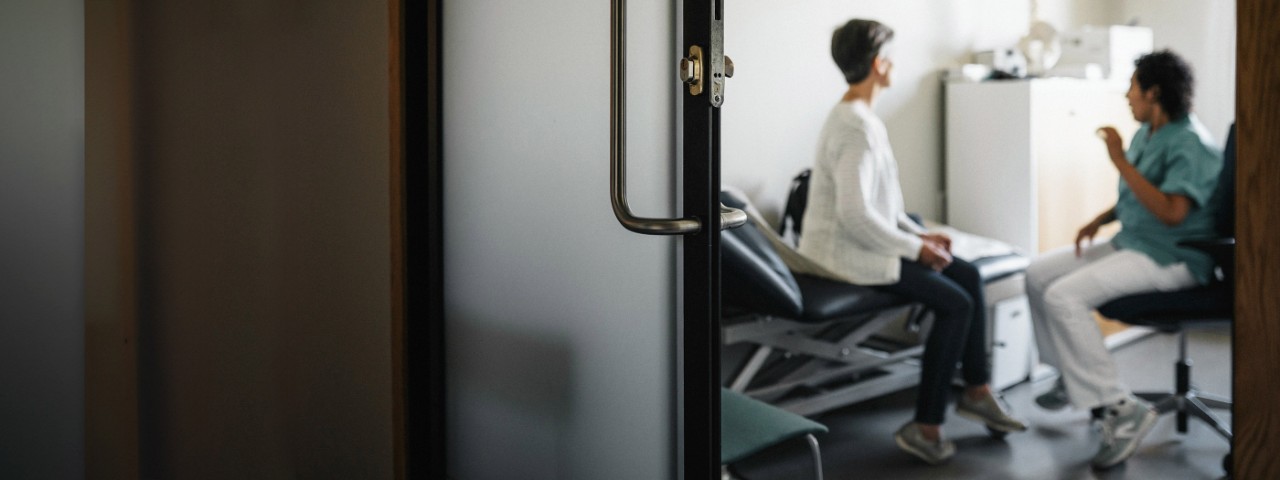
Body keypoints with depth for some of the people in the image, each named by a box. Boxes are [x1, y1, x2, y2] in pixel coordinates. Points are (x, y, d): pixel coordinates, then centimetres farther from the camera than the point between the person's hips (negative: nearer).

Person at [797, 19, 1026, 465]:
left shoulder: (855, 116, 11)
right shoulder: (856, 127, -22)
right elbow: (855, 215, -28)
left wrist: (918, 234, 8)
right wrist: (914, 248, -17)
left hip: (864, 241, 10)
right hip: (845, 252, -10)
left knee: (969, 275, 8)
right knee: (955, 303, -12)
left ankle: (976, 389, 18)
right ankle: (925, 426, -4)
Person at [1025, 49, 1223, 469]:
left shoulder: (1190, 143, -19)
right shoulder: (1147, 133, 11)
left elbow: (1172, 211, -31)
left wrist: (1121, 162, -28)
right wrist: (1100, 221, 8)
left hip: (1170, 258, -10)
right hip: (1130, 242, 10)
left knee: (1064, 296, -27)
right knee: (1039, 274, 4)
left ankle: (1119, 407, -22)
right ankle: (1073, 376, 18)